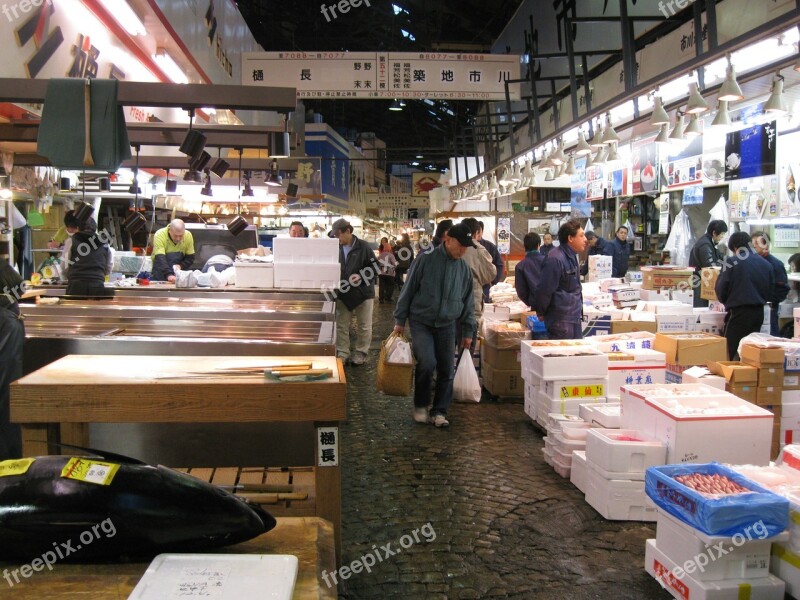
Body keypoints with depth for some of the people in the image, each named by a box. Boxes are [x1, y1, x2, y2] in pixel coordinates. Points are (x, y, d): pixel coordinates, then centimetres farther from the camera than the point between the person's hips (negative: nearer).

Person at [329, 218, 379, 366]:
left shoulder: (363, 247, -11)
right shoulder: (337, 248, -2)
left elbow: (375, 268, -8)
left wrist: (361, 277, -21)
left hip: (363, 293, -3)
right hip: (343, 293, 3)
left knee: (364, 326, 8)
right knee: (341, 325, 7)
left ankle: (361, 353, 22)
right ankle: (343, 354, 17)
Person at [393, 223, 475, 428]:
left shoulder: (464, 269, 3)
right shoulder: (426, 259, -10)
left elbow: (468, 303, 12)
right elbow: (408, 290, -5)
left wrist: (468, 332, 12)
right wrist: (400, 320, -3)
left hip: (447, 326, 4)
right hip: (421, 322, -4)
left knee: (446, 371, 2)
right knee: (427, 363, -19)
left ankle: (439, 411, 19)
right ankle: (420, 405, 6)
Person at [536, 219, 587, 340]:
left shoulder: (571, 256, 13)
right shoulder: (555, 259, -21)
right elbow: (545, 290, -19)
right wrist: (541, 314, -8)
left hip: (574, 318, 10)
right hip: (562, 322, -10)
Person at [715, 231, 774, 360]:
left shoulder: (731, 262, -7)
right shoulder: (766, 264, 8)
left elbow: (721, 292, -6)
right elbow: (770, 291, 14)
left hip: (739, 312, -6)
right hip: (759, 312, 6)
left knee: (730, 353, -1)